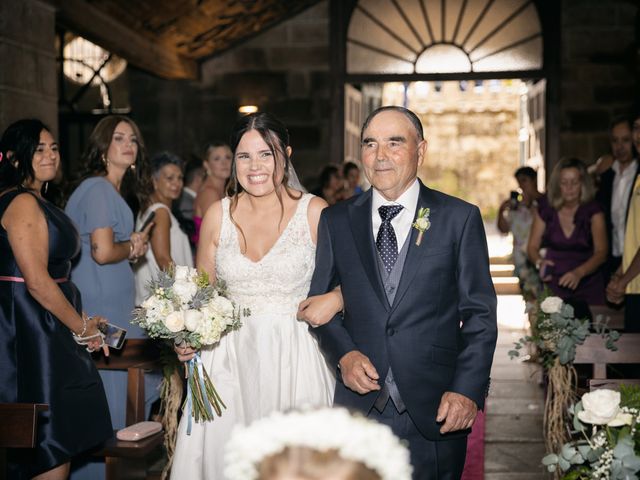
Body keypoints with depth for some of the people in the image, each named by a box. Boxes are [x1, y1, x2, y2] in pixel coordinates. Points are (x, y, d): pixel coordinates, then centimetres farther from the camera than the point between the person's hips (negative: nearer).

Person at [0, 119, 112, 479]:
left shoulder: (38, 203, 17)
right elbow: (37, 281, -20)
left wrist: (80, 317, 10)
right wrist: (82, 328, -10)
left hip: (47, 332, 10)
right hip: (31, 335, -10)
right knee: (52, 445, -3)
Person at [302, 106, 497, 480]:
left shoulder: (460, 218, 0)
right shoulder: (336, 221, 6)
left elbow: (480, 313, -1)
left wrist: (467, 391, -11)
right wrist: (343, 354, -8)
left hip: (435, 410, -2)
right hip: (359, 403, 2)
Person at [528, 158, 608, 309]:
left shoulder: (593, 211, -5)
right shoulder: (545, 208, 1)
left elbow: (601, 252, -13)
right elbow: (532, 247, 4)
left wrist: (579, 272, -30)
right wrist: (539, 262, -18)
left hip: (587, 286, -1)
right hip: (553, 284, 1)